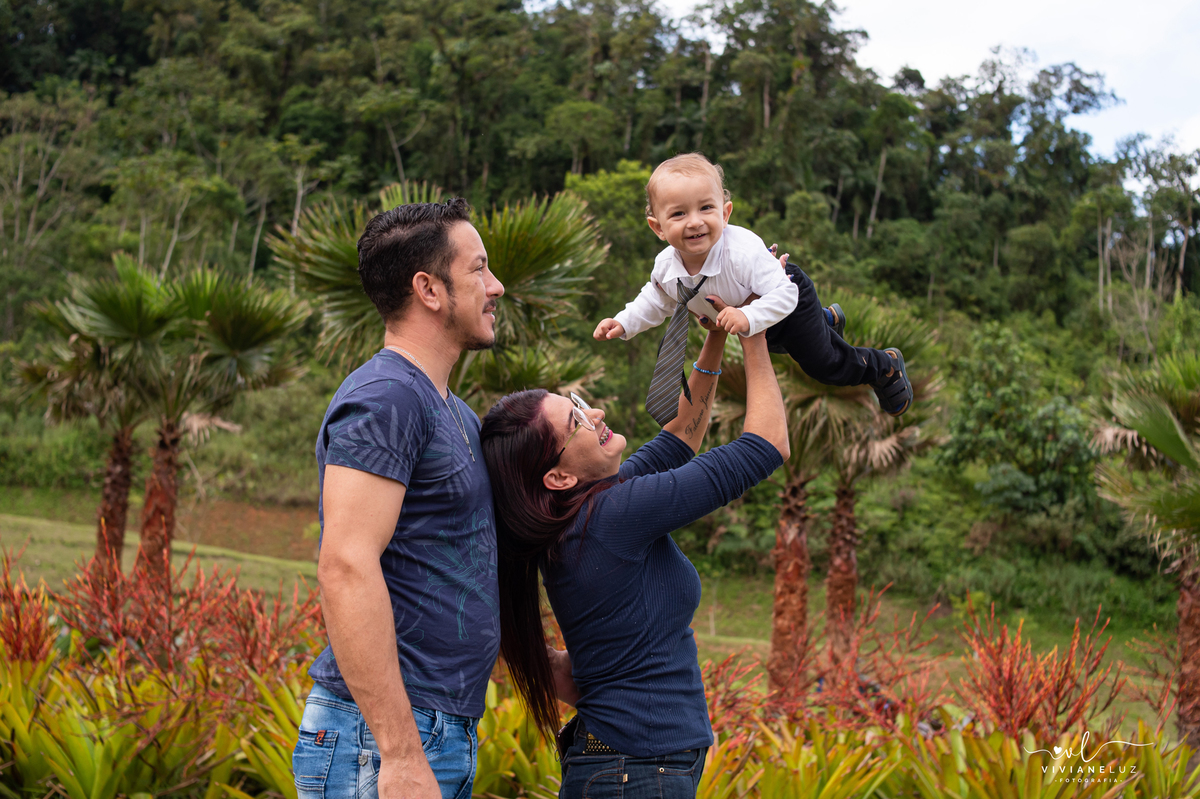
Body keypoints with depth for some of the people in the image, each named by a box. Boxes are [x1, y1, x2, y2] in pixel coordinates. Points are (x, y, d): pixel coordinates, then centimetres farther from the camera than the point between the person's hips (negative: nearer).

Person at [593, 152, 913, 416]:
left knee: (823, 363, 3)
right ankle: (828, 319, 66)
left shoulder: (743, 251, -46)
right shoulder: (666, 266, -29)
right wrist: (624, 323, -19)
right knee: (775, 344, 35)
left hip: (791, 300, -6)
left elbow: (783, 295, -44)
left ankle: (887, 367, 33)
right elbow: (656, 301, -6)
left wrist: (749, 317, -60)